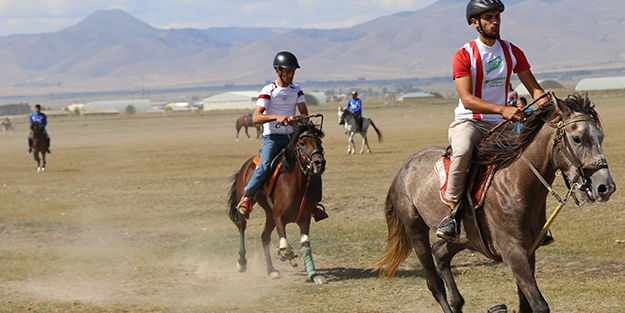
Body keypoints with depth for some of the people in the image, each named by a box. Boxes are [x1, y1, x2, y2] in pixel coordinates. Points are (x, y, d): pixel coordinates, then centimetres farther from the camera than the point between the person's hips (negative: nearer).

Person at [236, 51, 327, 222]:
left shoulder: (296, 91, 9)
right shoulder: (268, 91, -6)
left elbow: (305, 114, 0)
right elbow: (256, 118, -17)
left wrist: (296, 118, -23)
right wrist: (276, 117, -33)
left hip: (292, 136, 5)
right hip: (272, 137, -5)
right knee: (265, 166, -30)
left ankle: (315, 204, 2)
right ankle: (246, 198, -13)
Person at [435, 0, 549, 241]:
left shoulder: (512, 52, 8)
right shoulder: (464, 56, -8)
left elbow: (534, 89, 9)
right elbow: (467, 100, -20)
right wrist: (502, 109, -34)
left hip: (500, 125, 5)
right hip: (468, 122, -5)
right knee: (462, 151, -38)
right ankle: (453, 212, -26)